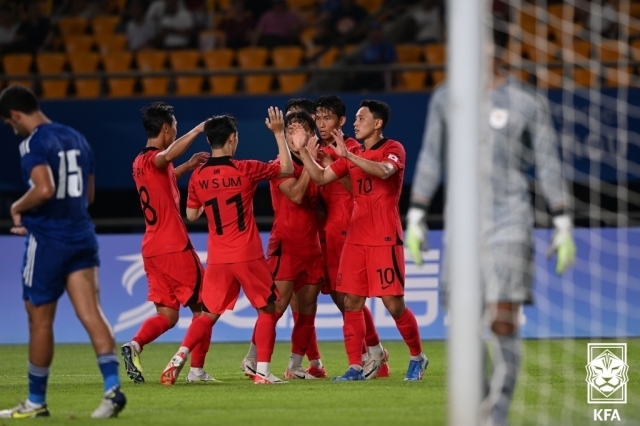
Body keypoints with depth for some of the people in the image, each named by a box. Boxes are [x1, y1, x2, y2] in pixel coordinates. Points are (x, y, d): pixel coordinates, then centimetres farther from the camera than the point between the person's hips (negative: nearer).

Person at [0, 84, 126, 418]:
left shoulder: (34, 143, -12)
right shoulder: (76, 138, 14)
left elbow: (44, 190, -26)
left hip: (47, 241, -7)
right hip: (81, 237, 7)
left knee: (40, 321, 5)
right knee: (90, 313, -3)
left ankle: (36, 401, 15)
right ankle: (112, 387, -20)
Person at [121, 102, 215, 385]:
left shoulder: (140, 163, 13)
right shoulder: (155, 159, -14)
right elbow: (169, 154, -41)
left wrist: (189, 166, 32)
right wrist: (199, 129, -35)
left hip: (151, 249, 8)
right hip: (175, 247, -8)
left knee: (167, 315, 8)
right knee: (202, 307, 6)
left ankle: (135, 345, -17)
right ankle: (196, 370, 5)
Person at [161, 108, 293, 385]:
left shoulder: (198, 176, 1)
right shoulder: (245, 170, -9)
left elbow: (191, 215, 11)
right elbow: (287, 169, 1)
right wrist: (279, 134, 7)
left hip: (217, 258, 4)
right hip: (248, 256, -4)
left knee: (209, 313, 14)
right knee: (267, 309, 10)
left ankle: (179, 358, -3)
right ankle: (262, 371, 1)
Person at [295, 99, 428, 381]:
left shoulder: (393, 149, -4)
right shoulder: (353, 156, 15)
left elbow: (383, 171, -25)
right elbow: (321, 177, 14)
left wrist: (347, 155, -31)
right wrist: (302, 150, 3)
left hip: (384, 239, -6)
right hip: (355, 239, 6)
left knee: (393, 303, -6)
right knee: (351, 302, -1)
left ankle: (417, 357, 13)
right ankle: (355, 367, 2)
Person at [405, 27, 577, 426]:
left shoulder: (528, 102, -4)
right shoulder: (446, 98, 6)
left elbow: (550, 165, 0)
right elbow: (430, 160, 11)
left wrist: (564, 227, -3)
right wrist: (415, 220, 7)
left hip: (509, 224, -4)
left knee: (503, 323, -13)